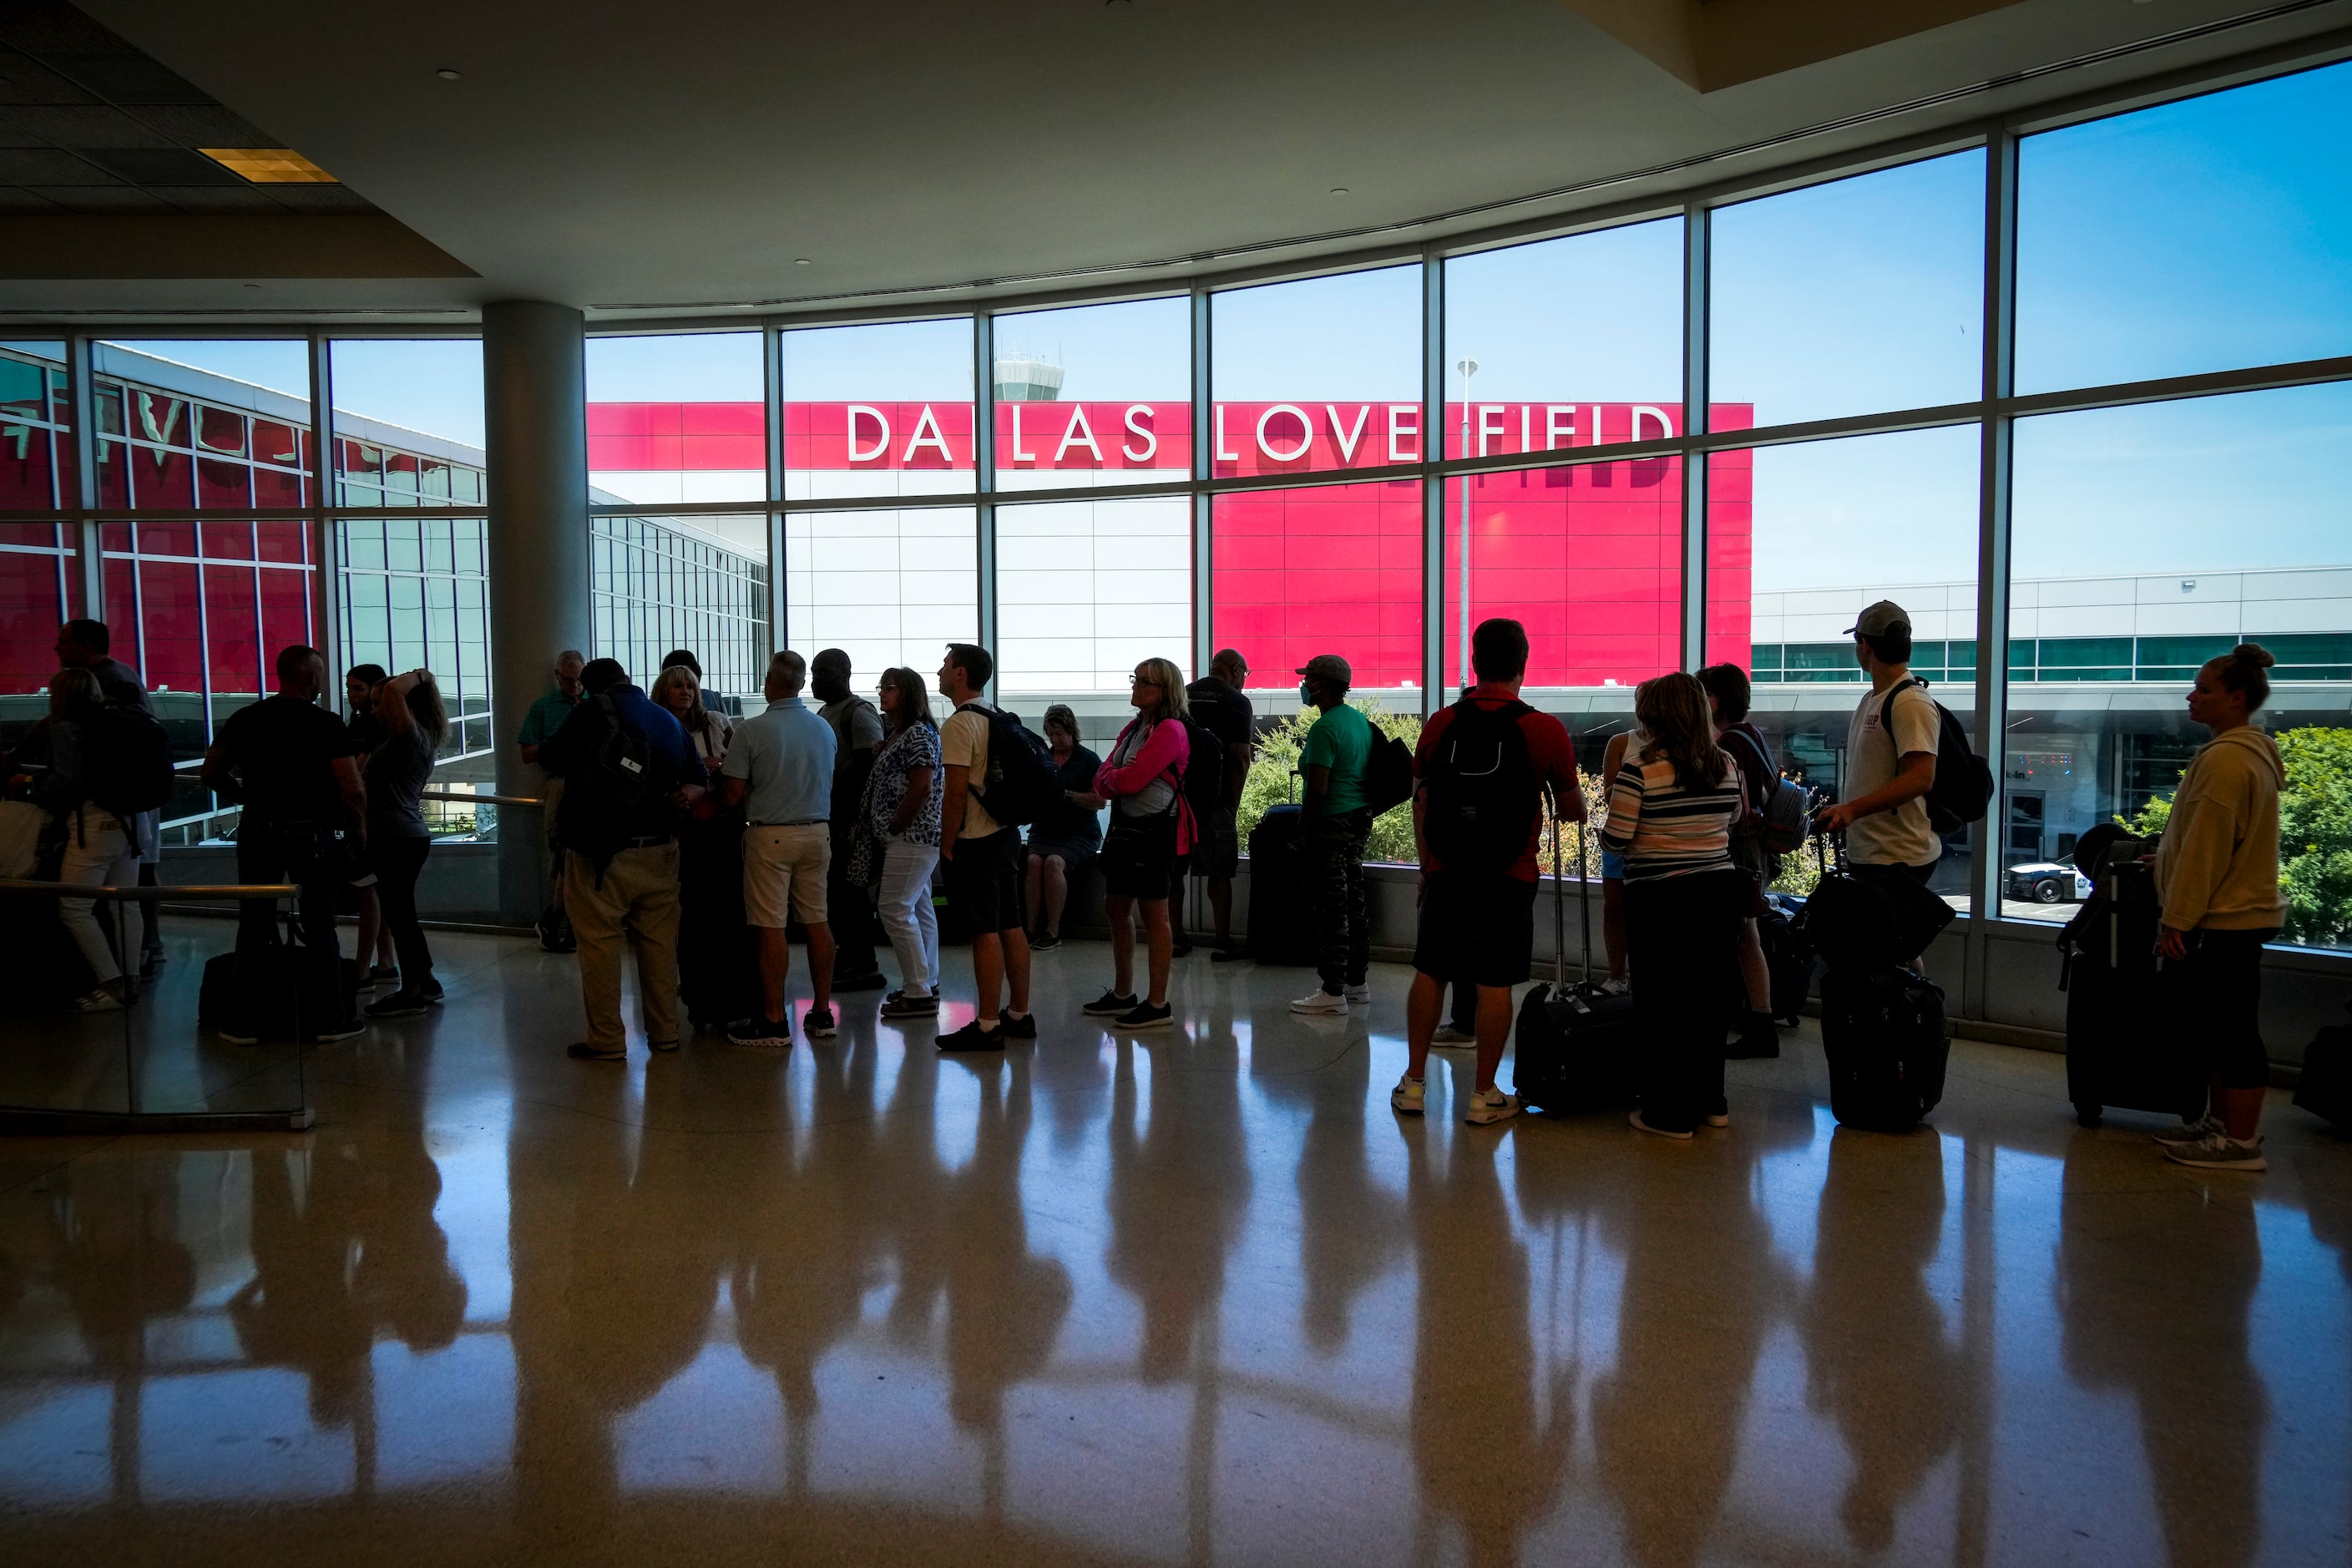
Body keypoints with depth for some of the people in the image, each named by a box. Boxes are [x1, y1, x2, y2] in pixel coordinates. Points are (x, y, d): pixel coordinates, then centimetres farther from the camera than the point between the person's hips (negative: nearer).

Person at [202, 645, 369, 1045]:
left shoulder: (244, 718, 4)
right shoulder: (327, 725, -9)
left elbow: (212, 775, 8)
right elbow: (353, 790, -15)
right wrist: (359, 831, -1)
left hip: (256, 828, 4)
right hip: (309, 831, -3)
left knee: (254, 925, 11)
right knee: (319, 928, 5)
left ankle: (244, 1021, 14)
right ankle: (330, 1019, 12)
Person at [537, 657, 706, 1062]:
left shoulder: (593, 710, -4)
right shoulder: (668, 721, 15)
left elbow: (551, 758, 1)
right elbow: (699, 777, 19)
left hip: (600, 853, -5)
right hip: (658, 850, 6)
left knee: (600, 943, 0)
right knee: (659, 942, 10)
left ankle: (607, 1040, 2)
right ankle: (665, 1032, 17)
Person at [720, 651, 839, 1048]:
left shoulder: (753, 729, -11)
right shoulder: (824, 728, 6)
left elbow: (733, 794, -10)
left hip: (770, 835, -5)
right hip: (817, 832, 5)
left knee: (772, 927, -1)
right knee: (817, 921, 10)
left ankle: (774, 1022, 3)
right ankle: (822, 1012, 15)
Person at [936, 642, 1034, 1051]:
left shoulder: (959, 725, -14)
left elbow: (956, 792, -19)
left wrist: (946, 844, -11)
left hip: (976, 843, -9)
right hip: (1006, 834, 9)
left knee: (985, 932, -7)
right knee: (1011, 927, 12)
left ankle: (987, 1026, -4)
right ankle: (1019, 1015, 19)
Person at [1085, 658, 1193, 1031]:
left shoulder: (1170, 731, -14)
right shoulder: (1133, 727, 15)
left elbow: (1129, 780, -21)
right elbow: (1103, 777, 12)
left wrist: (1112, 777, 0)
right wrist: (1112, 781, -10)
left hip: (1154, 831, -10)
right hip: (1124, 826, 10)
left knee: (1154, 914, -4)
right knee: (1116, 908, 15)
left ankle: (1158, 1005, 3)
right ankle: (1122, 994, 28)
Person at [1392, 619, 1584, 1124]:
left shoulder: (1440, 724, 0)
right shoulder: (1546, 730, -7)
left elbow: (1420, 804, 8)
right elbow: (1571, 809, 5)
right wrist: (1574, 804, 29)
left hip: (1445, 873, 2)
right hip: (1509, 878, -2)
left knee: (1430, 973, 12)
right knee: (1495, 983, 4)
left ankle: (1414, 1083, 19)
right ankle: (1484, 1095, 11)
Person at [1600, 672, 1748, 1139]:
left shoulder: (1639, 769, -14)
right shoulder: (1726, 764, 4)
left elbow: (1615, 839, -14)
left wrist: (1608, 822, 8)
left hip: (1662, 899, -5)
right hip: (1720, 891, 5)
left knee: (1663, 1002, 3)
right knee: (1709, 998, 15)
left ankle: (1670, 1113, 9)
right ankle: (1710, 1101, 25)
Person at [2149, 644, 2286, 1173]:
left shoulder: (2226, 758, -19)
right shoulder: (2254, 752, 15)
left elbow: (2205, 849, -20)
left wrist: (2177, 919, -16)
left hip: (2222, 920, -11)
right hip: (2241, 911, 11)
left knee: (2229, 1029, -4)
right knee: (2218, 1026, 16)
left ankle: (2240, 1142, 2)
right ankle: (2220, 1122, 25)